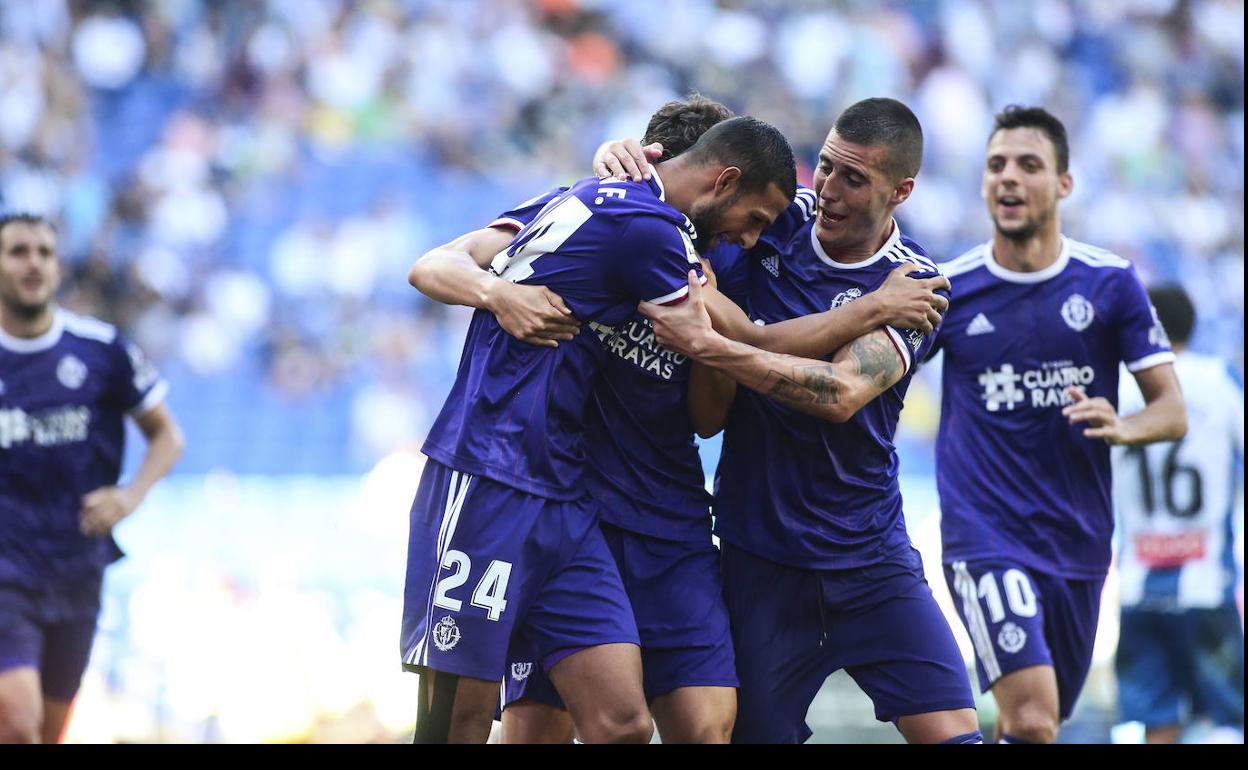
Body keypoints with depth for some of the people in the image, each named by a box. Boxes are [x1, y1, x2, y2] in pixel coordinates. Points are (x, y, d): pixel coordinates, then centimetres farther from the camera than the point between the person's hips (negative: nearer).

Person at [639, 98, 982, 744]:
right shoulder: (773, 230, -1)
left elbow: (842, 393, -25)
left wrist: (707, 344, -31)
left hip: (871, 557, -1)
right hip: (759, 558, 1)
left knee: (950, 733, -11)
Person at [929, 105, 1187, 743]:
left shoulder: (1110, 284, 1)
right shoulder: (947, 288, -2)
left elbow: (1172, 410, 2)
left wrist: (1121, 428, -20)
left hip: (1079, 542, 3)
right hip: (986, 539, -3)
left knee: (1032, 724, 14)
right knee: (1031, 720, -22)